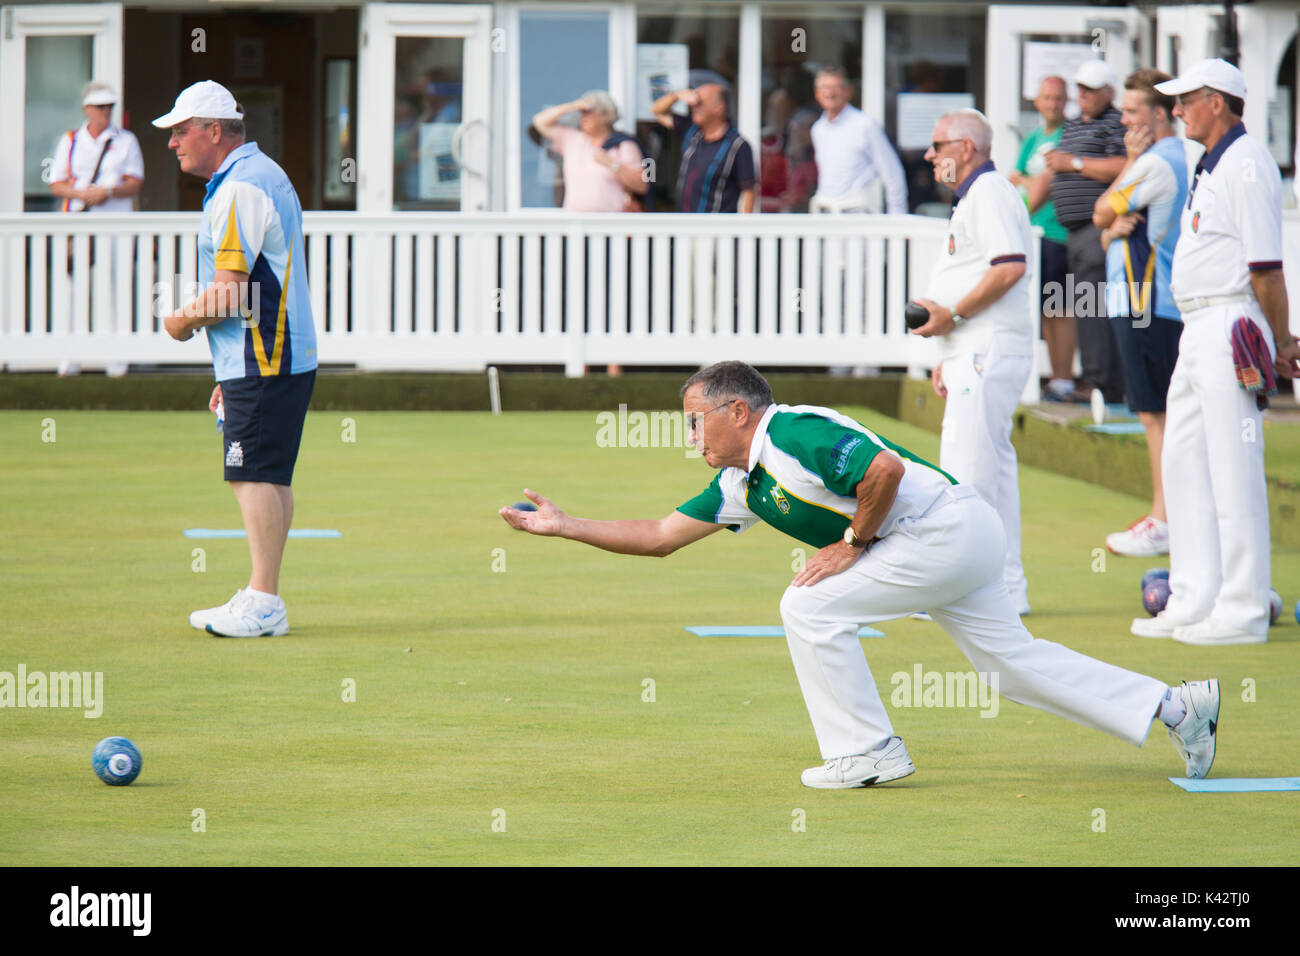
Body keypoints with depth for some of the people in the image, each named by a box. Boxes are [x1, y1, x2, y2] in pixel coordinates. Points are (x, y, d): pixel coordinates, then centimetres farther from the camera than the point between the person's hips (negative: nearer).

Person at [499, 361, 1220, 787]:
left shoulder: (795, 435, -17)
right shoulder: (740, 484, 13)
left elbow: (885, 469, -26)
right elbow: (661, 537, 18)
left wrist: (853, 544, -15)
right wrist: (563, 526, 14)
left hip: (948, 526, -10)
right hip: (958, 548, 10)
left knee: (810, 606, -9)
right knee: (1012, 661, 11)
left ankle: (865, 751, -2)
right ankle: (1174, 707, 14)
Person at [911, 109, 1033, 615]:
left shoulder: (990, 191, -11)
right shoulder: (972, 196, 22)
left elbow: (1010, 267, -23)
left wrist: (952, 315, -18)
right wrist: (949, 355, 21)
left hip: (990, 354, -11)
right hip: (978, 353, 11)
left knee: (966, 466, -11)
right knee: (992, 465, 11)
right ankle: (1006, 588, 14)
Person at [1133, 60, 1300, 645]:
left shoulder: (1247, 164, -14)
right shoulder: (1211, 166, 17)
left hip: (1233, 329, -10)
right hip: (1197, 331, 10)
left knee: (1234, 469, -7)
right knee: (1184, 461, 12)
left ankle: (1242, 611, -4)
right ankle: (1194, 601, 18)